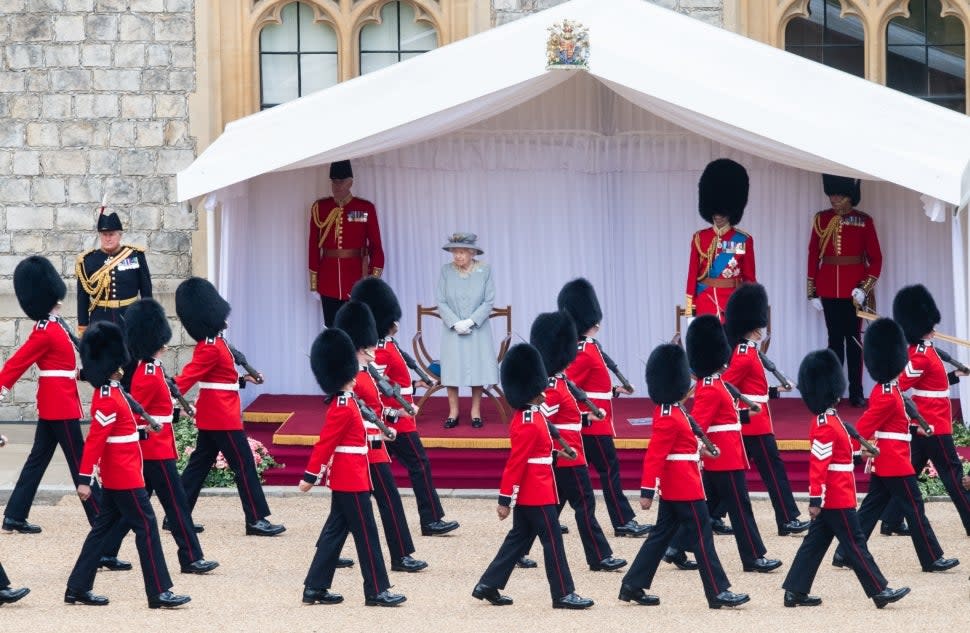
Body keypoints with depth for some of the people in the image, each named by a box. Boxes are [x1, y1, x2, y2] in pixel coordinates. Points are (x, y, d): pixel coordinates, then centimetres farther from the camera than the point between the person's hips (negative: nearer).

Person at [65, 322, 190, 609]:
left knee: (103, 527, 12)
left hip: (116, 476, 10)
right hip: (125, 477, -10)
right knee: (147, 527, -6)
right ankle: (159, 592, -4)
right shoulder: (109, 399, -20)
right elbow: (94, 440, -23)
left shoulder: (108, 391, 10)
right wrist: (85, 480, -25)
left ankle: (78, 588, 14)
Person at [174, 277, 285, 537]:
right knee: (244, 465, -5)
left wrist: (243, 380, 21)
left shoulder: (211, 344, 13)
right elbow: (188, 376, -26)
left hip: (211, 416, 10)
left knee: (199, 464, 11)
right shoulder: (212, 348, -18)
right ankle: (256, 520, -1)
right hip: (223, 418, -10)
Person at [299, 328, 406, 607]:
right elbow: (325, 443, -20)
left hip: (345, 479, 10)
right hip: (352, 480, -10)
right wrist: (310, 476, -19)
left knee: (335, 531, 11)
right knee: (366, 534, -4)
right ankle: (376, 591, 0)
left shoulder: (342, 403, 12)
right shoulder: (344, 407, -18)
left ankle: (315, 588, 13)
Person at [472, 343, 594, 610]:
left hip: (528, 494, 10)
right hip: (538, 494, -10)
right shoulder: (529, 424, -21)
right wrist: (504, 500, -20)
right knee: (552, 540, -3)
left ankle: (488, 585, 16)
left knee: (518, 538, 14)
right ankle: (564, 594, 3)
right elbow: (515, 462, -21)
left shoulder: (528, 417, 10)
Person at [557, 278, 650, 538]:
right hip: (595, 425, -10)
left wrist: (615, 390, 19)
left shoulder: (588, 348, 14)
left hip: (591, 425, 10)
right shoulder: (587, 353, -17)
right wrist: (586, 413, -26)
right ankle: (624, 523, -3)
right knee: (610, 470, -5)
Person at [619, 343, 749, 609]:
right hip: (685, 488, -10)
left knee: (662, 535, 13)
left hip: (675, 488, 10)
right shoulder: (670, 417, -20)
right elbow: (655, 455, -22)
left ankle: (633, 586, 14)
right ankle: (718, 592, -2)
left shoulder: (669, 410, 11)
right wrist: (647, 491, -24)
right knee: (702, 538, -5)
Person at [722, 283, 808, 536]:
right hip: (755, 425, -10)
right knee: (774, 470, -7)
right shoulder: (745, 356, -16)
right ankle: (788, 520, -6)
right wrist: (743, 412, -24)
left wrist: (776, 390, 19)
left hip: (749, 426, 10)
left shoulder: (747, 352, 15)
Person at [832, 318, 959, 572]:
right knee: (914, 510, -2)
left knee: (870, 509, 11)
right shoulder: (889, 396, -20)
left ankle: (844, 554, 10)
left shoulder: (882, 390, 10)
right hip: (896, 464, -10)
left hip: (883, 463, 10)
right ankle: (932, 559, 3)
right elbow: (863, 427, -22)